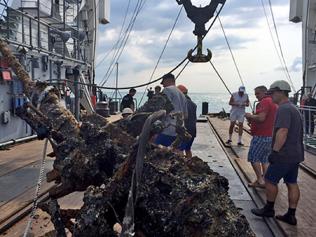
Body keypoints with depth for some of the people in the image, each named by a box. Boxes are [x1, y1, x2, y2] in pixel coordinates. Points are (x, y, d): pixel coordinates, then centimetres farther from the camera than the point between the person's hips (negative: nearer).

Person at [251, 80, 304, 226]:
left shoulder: (284, 109, -18)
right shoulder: (294, 108, 15)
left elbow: (282, 132, -28)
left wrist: (275, 151, -25)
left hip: (284, 155, -10)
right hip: (296, 154, 10)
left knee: (270, 180, 6)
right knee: (292, 183, 12)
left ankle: (269, 209, 20)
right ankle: (291, 215, 21)